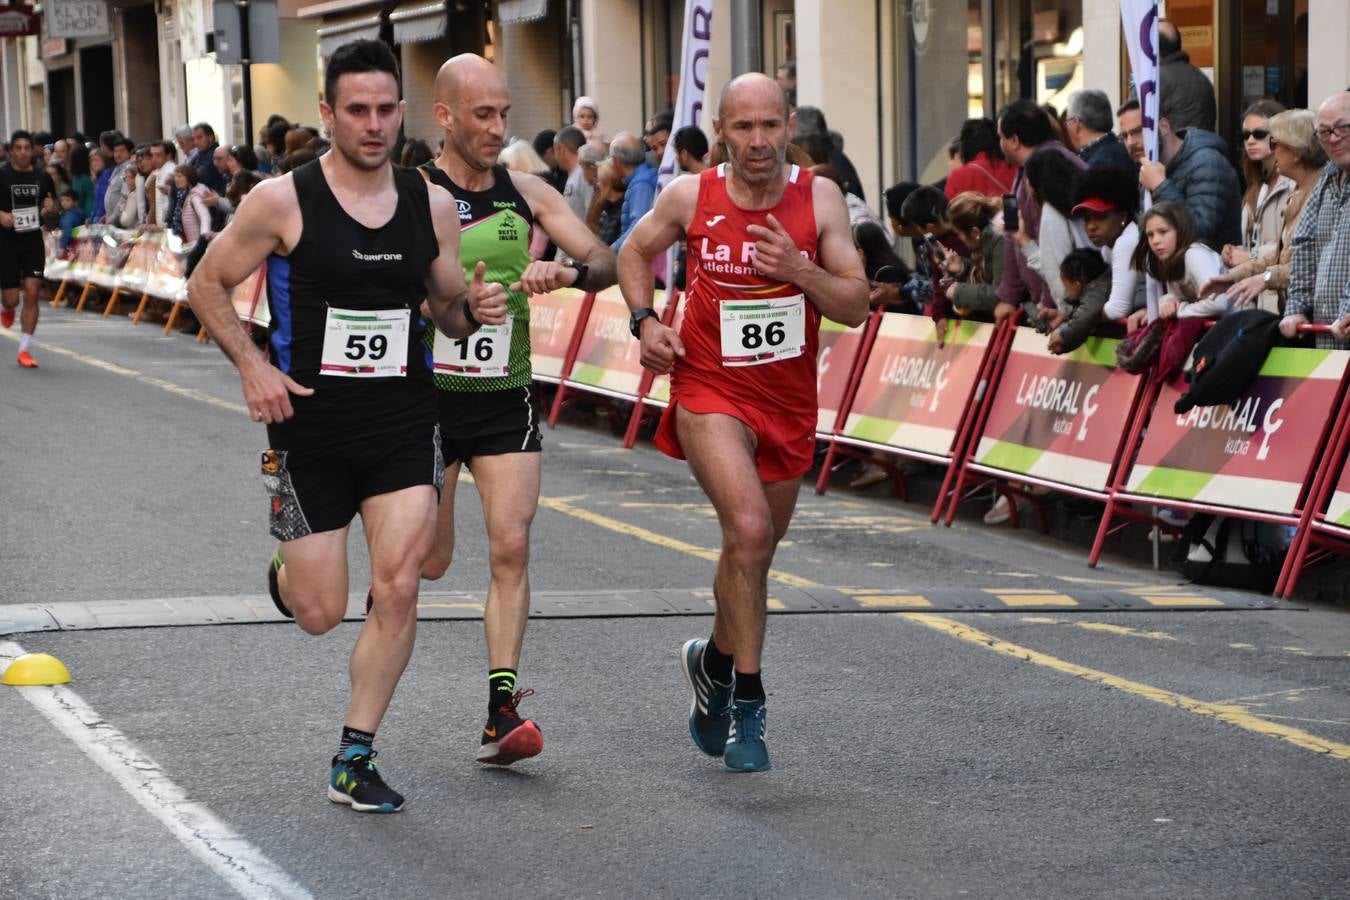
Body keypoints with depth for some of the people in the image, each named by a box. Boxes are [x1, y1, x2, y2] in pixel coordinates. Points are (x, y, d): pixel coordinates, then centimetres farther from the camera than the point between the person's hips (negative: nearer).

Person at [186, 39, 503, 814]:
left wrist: (473, 310, -10)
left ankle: (355, 761, 4)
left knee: (397, 589, -10)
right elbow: (208, 284, 1)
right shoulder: (283, 202, -9)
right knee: (321, 614, 2)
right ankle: (288, 569, 41)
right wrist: (252, 366, -11)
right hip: (311, 425, -2)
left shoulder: (433, 205, 1)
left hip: (405, 422, 2)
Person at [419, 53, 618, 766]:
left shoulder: (526, 192, 4)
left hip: (505, 398, 3)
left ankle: (501, 711, -9)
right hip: (429, 394, -3)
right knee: (427, 561, 6)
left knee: (511, 548, -9)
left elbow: (606, 263, 1)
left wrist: (567, 272, -21)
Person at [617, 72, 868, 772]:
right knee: (749, 529, -24)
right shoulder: (690, 197, -6)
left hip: (790, 400, 3)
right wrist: (645, 321, -3)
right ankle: (746, 702, -13)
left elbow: (856, 307, -6)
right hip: (709, 389, -3)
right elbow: (635, 252, 13)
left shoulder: (819, 198, -5)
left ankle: (714, 662, 44)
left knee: (754, 549, 16)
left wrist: (798, 269, -22)